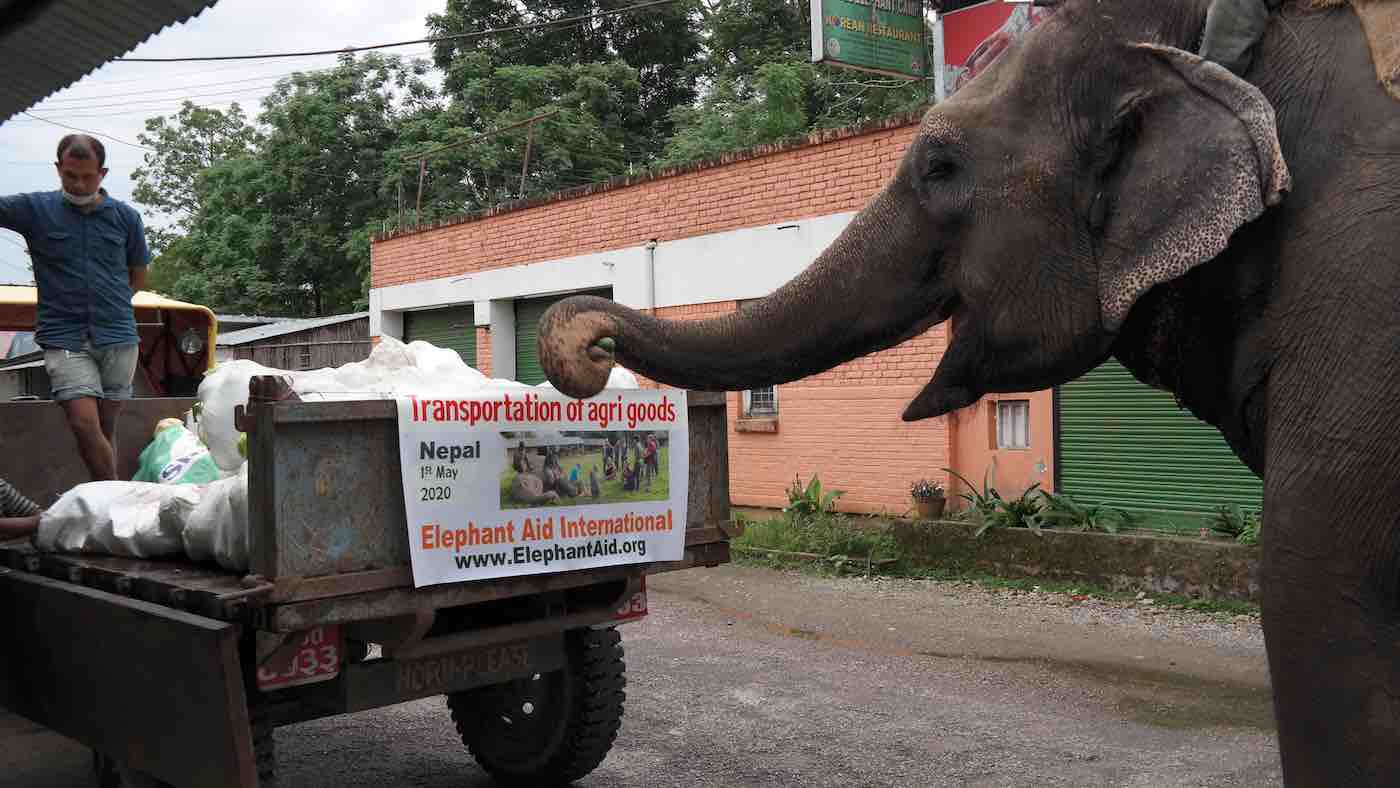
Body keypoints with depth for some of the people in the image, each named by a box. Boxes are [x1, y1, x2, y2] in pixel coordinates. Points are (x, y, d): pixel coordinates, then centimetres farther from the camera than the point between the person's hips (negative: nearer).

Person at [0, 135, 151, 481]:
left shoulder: (126, 217, 8)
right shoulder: (35, 208, 4)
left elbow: (138, 276, 18)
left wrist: (110, 307, 11)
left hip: (118, 337, 2)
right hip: (64, 339, -1)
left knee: (106, 428, 6)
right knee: (84, 423, -14)